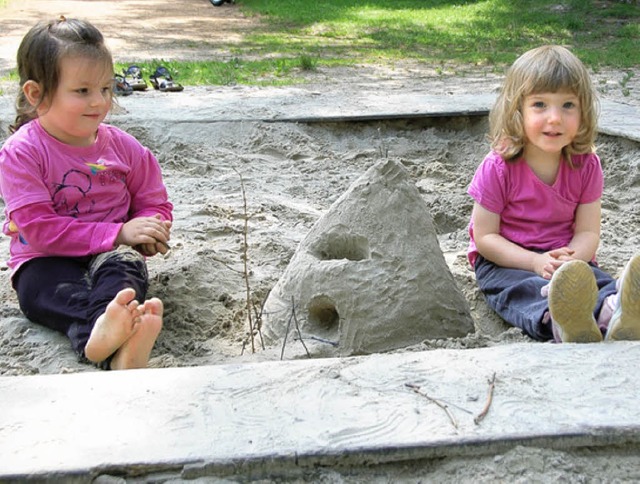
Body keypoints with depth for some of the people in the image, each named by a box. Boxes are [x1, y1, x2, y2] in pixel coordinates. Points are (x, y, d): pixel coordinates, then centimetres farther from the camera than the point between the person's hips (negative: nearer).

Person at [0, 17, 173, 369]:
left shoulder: (122, 146, 3)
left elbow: (154, 201, 13)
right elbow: (39, 227, -17)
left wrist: (149, 230, -14)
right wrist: (118, 233, -23)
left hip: (110, 252, 2)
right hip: (46, 259, -2)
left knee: (125, 264, -32)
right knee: (39, 287, -35)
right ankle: (99, 327, -66)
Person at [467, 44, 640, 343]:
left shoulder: (586, 165, -2)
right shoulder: (498, 168, -12)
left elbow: (588, 231, -3)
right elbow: (484, 237, -11)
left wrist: (570, 259, -27)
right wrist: (536, 262, -24)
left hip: (568, 258, 3)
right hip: (505, 261, -2)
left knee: (595, 279, -30)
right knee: (522, 289, -36)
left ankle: (614, 313, -65)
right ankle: (561, 323, -69)